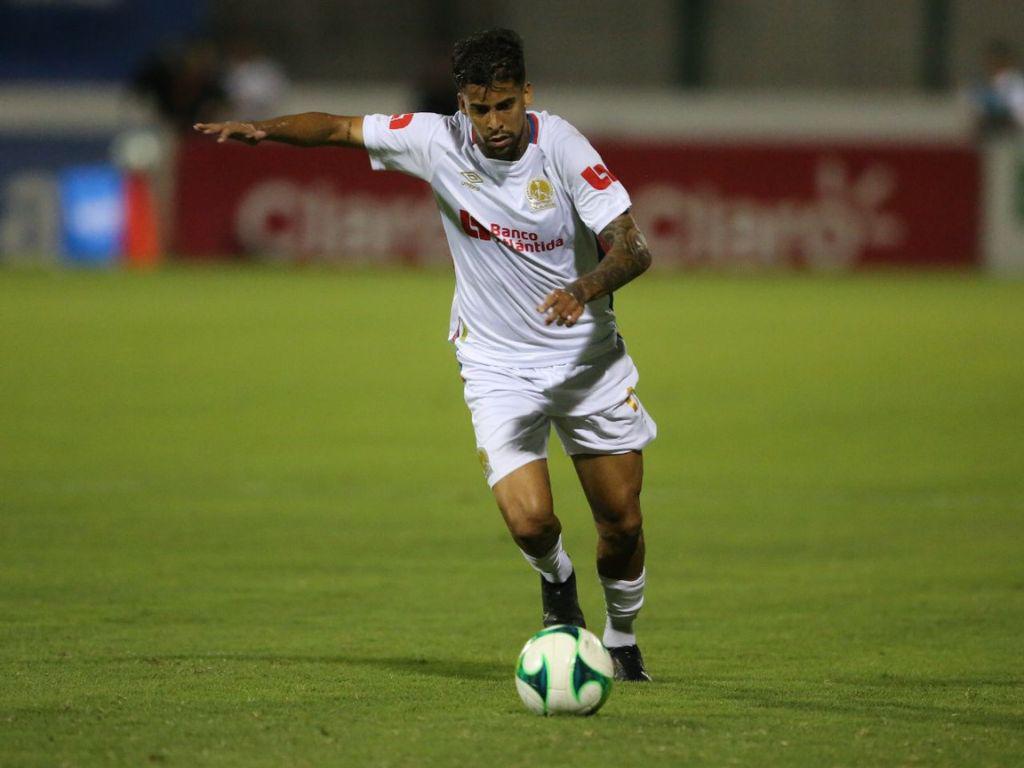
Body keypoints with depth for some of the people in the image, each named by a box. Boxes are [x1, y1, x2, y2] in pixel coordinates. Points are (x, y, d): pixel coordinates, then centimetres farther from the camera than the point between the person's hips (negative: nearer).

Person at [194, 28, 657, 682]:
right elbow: (338, 128, 0)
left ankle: (622, 642, 35)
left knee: (622, 524, 5)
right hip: (497, 364, 0)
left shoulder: (561, 146, -17)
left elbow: (633, 248, -21)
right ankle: (556, 579, 19)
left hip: (588, 355, 0)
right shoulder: (437, 141, -12)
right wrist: (265, 129, -17)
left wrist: (584, 289, -40)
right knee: (529, 521, -19)